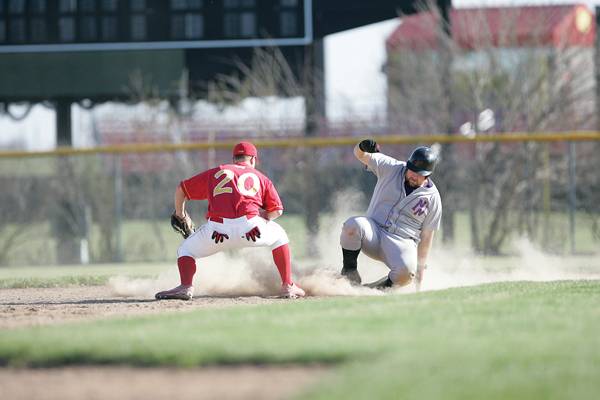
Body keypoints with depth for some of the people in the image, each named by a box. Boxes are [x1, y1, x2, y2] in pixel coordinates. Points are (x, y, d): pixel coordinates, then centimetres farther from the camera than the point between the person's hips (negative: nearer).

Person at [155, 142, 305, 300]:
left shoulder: (215, 173, 26)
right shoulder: (260, 177, 24)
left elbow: (181, 189, 30)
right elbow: (277, 211, 16)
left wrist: (180, 214, 47)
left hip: (217, 228, 0)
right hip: (249, 226, 0)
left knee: (186, 250, 22)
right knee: (279, 236, 30)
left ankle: (186, 287, -6)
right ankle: (287, 286, 21)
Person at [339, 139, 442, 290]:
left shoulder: (432, 198, 1)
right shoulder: (391, 168, 3)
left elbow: (426, 237, 5)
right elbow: (360, 154, -3)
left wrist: (420, 273, 3)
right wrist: (363, 147, -29)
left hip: (402, 243, -1)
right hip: (374, 231, 1)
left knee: (406, 270, -36)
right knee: (353, 225, -33)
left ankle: (381, 287, -5)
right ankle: (349, 273, -14)